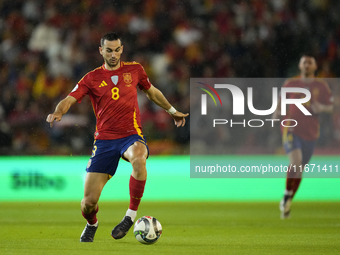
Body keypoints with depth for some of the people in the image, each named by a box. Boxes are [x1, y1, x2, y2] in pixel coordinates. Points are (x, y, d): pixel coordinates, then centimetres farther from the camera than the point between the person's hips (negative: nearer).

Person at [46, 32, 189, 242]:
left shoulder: (134, 70, 8)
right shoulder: (92, 78, 3)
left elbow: (152, 92, 26)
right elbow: (70, 99, -7)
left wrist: (172, 111, 30)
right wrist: (58, 113, -28)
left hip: (132, 135, 0)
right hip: (104, 139, 0)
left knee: (138, 160, -40)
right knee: (89, 201, -7)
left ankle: (131, 215, -24)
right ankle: (92, 225, 31)